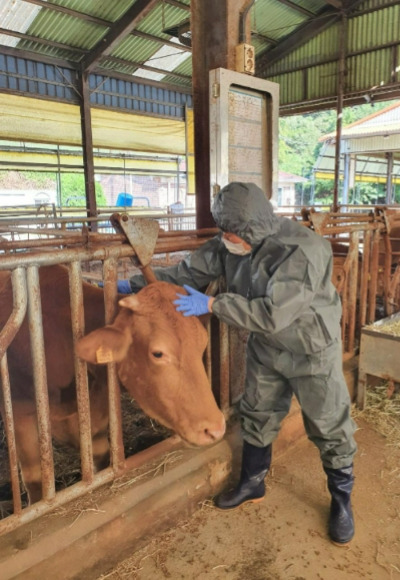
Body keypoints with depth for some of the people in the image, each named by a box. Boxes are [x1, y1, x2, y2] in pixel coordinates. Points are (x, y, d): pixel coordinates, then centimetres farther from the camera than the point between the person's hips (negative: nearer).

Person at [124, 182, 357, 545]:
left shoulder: (303, 251, -33)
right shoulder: (231, 244, -12)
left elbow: (273, 314, -37)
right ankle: (252, 484, 41)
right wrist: (137, 285, -6)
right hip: (267, 347, 6)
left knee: (330, 427, 9)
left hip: (312, 349, -5)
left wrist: (211, 305, -34)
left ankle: (342, 501, 34)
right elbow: (189, 272, -4)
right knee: (257, 416, 17)